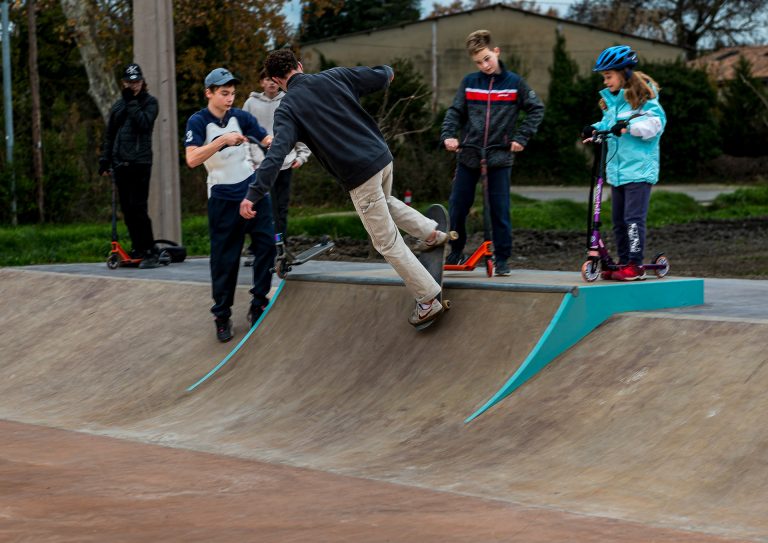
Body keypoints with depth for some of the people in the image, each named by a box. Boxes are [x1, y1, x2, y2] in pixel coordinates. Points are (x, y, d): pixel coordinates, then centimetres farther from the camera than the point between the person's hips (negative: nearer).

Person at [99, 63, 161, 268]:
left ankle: (150, 252, -11)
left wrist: (132, 102, -12)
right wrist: (105, 159, 16)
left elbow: (144, 123, -16)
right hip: (120, 163, 6)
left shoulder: (149, 102, 2)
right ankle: (137, 249, 13)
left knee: (138, 207, -13)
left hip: (140, 162, -6)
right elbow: (109, 134, 21)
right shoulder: (118, 105, 17)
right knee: (127, 209, 5)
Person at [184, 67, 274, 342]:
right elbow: (192, 159, -24)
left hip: (253, 189, 4)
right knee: (224, 258, -1)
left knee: (266, 243, -1)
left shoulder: (240, 116, 1)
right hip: (223, 197, -4)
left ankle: (258, 303, 13)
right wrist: (223, 140, -32)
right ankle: (222, 316, 10)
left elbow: (266, 139, -6)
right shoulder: (198, 121, -11)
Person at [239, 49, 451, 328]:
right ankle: (432, 233, 39)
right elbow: (380, 77, 8)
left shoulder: (287, 109, -7)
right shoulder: (334, 77, 4)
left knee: (388, 244, 5)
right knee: (384, 202, 39)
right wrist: (388, 71, 33)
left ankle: (428, 300, 8)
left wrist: (254, 194, -24)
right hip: (383, 156, 6)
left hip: (359, 175, -6)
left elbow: (277, 151, -21)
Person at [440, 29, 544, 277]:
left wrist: (521, 137, -4)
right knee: (457, 207, 4)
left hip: (500, 155, -2)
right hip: (469, 154, 2)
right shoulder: (469, 82, 4)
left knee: (500, 210, -2)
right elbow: (455, 111, 6)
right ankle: (456, 252, 21)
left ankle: (502, 259, 7)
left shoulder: (514, 82, -1)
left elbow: (536, 109, 5)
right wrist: (448, 135, -11)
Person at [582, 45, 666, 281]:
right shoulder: (610, 100, 17)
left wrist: (630, 126, -26)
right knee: (618, 219, 10)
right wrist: (596, 129, 3)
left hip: (639, 169, -8)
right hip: (616, 170, 8)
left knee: (634, 218, -12)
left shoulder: (644, 97, -6)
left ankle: (636, 265, -9)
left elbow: (654, 124, -15)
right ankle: (624, 262, 18)